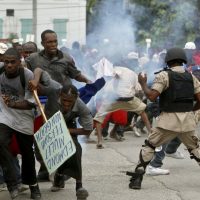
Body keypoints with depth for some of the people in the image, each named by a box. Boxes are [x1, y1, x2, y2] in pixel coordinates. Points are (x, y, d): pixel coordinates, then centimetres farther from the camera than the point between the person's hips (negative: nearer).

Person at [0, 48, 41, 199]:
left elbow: (31, 103, -20)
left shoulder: (28, 76, -20)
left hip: (24, 119, -1)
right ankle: (12, 184, -17)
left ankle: (32, 184, 33)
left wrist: (13, 104, -34)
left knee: (27, 152, 9)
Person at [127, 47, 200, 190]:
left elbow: (152, 96, -13)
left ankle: (137, 179, 2)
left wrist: (143, 83, 3)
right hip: (188, 120, 3)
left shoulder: (164, 75, -5)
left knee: (149, 146, 10)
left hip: (169, 119, -3)